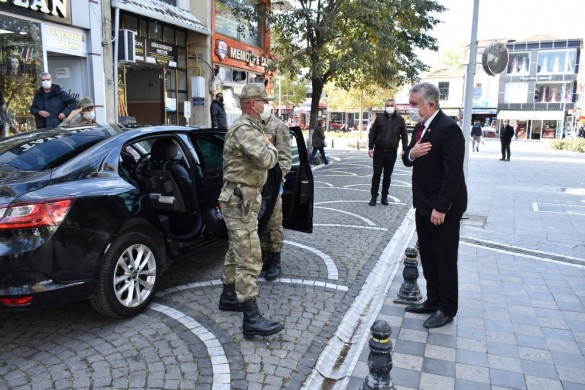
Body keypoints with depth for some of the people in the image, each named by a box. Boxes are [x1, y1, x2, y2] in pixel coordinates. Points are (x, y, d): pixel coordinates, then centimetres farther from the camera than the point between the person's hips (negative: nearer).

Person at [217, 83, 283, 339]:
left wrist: (266, 148, 3)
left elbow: (259, 160, 21)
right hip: (240, 200, -11)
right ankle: (251, 319, -7)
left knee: (236, 251, 20)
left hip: (242, 198, 11)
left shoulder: (249, 127, 16)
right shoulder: (244, 129, -18)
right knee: (249, 259, -11)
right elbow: (266, 160, -28)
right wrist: (270, 146, -9)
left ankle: (229, 297, 35)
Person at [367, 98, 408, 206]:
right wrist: (370, 147, -3)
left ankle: (384, 196, 16)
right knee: (376, 174, 0)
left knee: (387, 175, 7)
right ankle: (374, 196, 6)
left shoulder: (400, 119, 2)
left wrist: (404, 150, -4)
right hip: (379, 151, 0)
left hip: (392, 152, 0)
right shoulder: (379, 118, 3)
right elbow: (372, 133, 3)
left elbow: (404, 135, 4)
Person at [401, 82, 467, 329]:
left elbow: (452, 172, -22)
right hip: (423, 205, 9)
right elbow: (408, 160, 13)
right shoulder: (420, 127, 10)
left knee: (445, 260, 5)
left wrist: (441, 208, -23)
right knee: (428, 257, 17)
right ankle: (433, 301, 32)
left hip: (442, 208, -9)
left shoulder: (448, 129, -19)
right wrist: (411, 153, -10)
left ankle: (446, 309, 19)